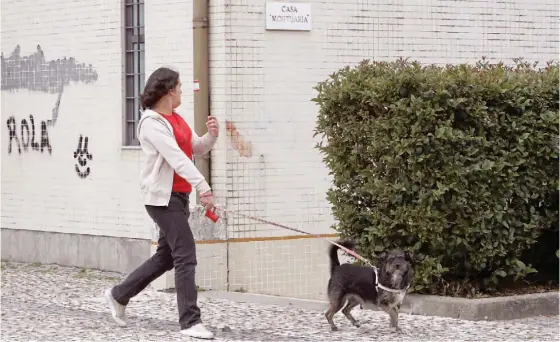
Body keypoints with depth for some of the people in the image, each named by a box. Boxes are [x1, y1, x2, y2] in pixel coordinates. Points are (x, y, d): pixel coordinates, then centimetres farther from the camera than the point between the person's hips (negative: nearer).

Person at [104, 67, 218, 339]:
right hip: (162, 196, -10)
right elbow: (176, 157, -23)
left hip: (179, 195, 10)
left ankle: (119, 295, 30)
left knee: (166, 256, 16)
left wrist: (212, 134, -3)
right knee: (186, 257, -12)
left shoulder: (176, 119, 15)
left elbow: (198, 148, 19)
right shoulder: (152, 122, -13)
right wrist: (203, 187, -31)